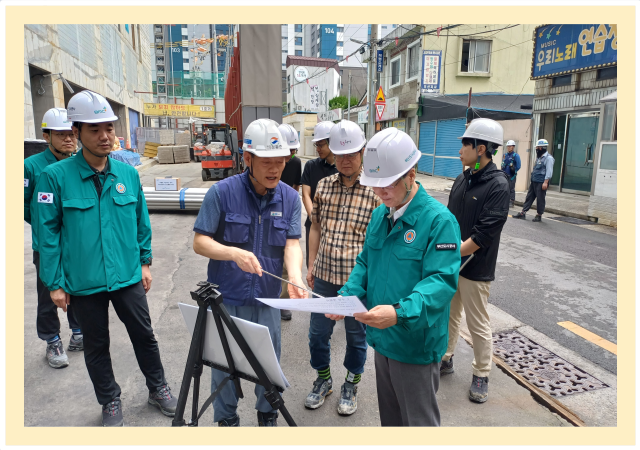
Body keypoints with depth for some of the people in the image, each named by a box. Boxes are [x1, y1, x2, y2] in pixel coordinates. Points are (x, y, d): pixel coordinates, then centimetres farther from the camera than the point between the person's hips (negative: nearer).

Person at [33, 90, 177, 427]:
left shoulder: (128, 173, -1)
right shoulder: (55, 176, -11)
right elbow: (48, 233, -8)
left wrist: (145, 262, 8)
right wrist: (54, 284, -6)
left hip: (128, 277, 2)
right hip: (83, 283, -2)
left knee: (144, 336, 15)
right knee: (96, 346, 16)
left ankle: (158, 389, 38)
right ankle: (110, 402, 38)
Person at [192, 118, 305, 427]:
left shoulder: (290, 197, -2)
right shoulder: (222, 192, -12)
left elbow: (292, 243, -9)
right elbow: (200, 242, -10)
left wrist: (295, 276, -29)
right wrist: (234, 253, -28)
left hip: (267, 299, 3)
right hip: (226, 298, -2)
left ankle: (268, 416, 44)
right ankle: (226, 420, 40)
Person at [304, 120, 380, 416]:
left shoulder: (375, 191, -9)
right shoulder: (324, 186, 4)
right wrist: (311, 266, 10)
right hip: (324, 275, 4)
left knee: (356, 335, 14)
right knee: (318, 333, 15)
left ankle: (351, 385, 38)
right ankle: (323, 379, 40)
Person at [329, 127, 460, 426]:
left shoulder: (438, 219, -18)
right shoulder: (379, 215, 5)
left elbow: (442, 280, -24)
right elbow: (365, 263, 10)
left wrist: (400, 312, -38)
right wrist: (347, 296, -7)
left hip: (416, 344, -7)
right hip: (382, 337, 7)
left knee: (419, 422, 13)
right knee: (389, 416, 26)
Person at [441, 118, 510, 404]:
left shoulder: (498, 185, -17)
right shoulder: (462, 179, 7)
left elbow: (484, 234, -22)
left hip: (476, 268, -7)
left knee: (478, 325, 8)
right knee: (448, 315, 19)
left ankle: (481, 375, 27)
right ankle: (445, 359, 38)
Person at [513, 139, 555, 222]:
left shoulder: (548, 158, -10)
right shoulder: (539, 158, 19)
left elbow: (549, 172, -16)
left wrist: (545, 182, -22)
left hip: (541, 183, -9)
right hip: (534, 181, 9)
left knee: (540, 199, -1)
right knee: (529, 197, 8)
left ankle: (539, 215, 7)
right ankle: (523, 213, 10)